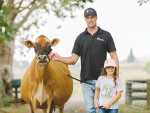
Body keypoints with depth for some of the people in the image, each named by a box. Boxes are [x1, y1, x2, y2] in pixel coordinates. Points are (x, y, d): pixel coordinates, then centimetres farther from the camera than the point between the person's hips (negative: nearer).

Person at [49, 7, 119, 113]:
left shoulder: (106, 35, 3)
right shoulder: (80, 38, 9)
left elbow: (114, 57, 2)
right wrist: (59, 58, -12)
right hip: (86, 80, 2)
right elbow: (73, 59, 6)